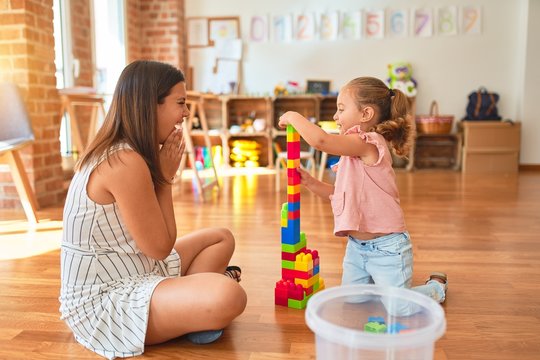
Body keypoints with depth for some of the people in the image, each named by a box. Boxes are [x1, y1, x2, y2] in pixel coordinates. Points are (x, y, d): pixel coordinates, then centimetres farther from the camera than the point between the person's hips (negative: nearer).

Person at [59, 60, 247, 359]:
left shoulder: (117, 152, 6)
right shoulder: (126, 162, -25)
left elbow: (157, 240, 8)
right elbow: (160, 247, -17)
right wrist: (166, 177, -11)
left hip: (128, 275, 10)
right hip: (104, 300, -10)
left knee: (222, 238, 17)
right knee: (228, 297, -31)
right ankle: (187, 309, 1)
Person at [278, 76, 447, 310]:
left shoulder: (369, 143, -21)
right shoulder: (351, 152, 10)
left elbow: (320, 140, -33)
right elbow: (338, 194, 14)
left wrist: (293, 117, -18)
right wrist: (311, 183, 2)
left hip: (386, 247, -9)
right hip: (356, 245, 9)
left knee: (397, 308, 1)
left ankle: (437, 285, 28)